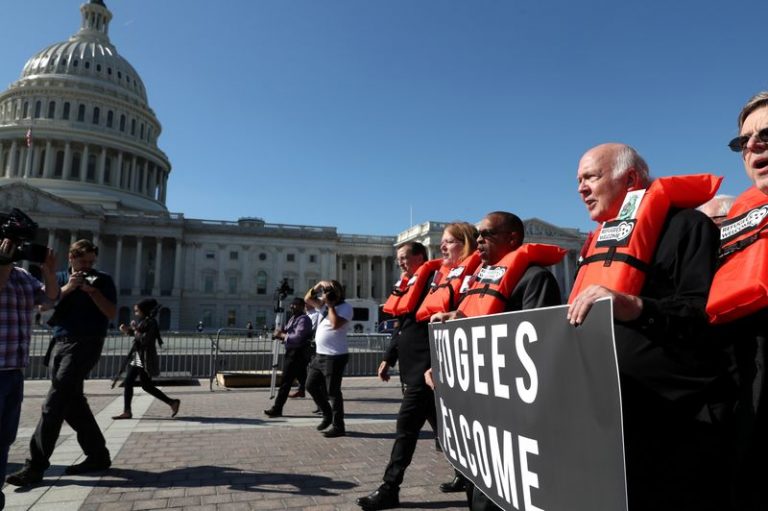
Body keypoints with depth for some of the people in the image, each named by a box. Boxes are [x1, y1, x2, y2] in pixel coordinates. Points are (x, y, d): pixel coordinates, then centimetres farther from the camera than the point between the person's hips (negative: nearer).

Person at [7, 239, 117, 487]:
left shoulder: (102, 280, 4)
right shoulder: (59, 278, 15)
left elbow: (111, 313, -4)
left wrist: (92, 290, -14)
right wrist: (67, 288, -11)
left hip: (85, 344, -5)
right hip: (60, 344, 6)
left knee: (54, 402, -11)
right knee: (72, 401, 7)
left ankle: (36, 465, -7)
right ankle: (98, 454, 17)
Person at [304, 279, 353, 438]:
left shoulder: (345, 307, -11)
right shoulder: (324, 305, 12)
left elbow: (335, 324, -26)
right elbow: (308, 299, 16)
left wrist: (331, 305, -16)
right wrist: (317, 286, 2)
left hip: (335, 357, -9)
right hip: (320, 355, 9)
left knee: (332, 392, -3)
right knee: (311, 385, 16)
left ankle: (338, 426, 8)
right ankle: (327, 415, 32)